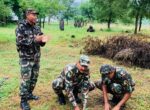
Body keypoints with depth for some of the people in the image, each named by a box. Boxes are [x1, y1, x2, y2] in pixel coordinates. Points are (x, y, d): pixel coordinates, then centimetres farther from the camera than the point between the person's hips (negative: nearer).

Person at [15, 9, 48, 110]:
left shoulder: (37, 28, 8)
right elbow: (20, 41, -20)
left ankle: (29, 94, 32)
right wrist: (34, 39, -26)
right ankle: (23, 100, 8)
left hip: (36, 57, 6)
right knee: (25, 79, -3)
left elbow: (41, 43, 9)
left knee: (34, 78, 13)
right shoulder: (21, 27, -9)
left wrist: (43, 40, -15)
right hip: (26, 58, -6)